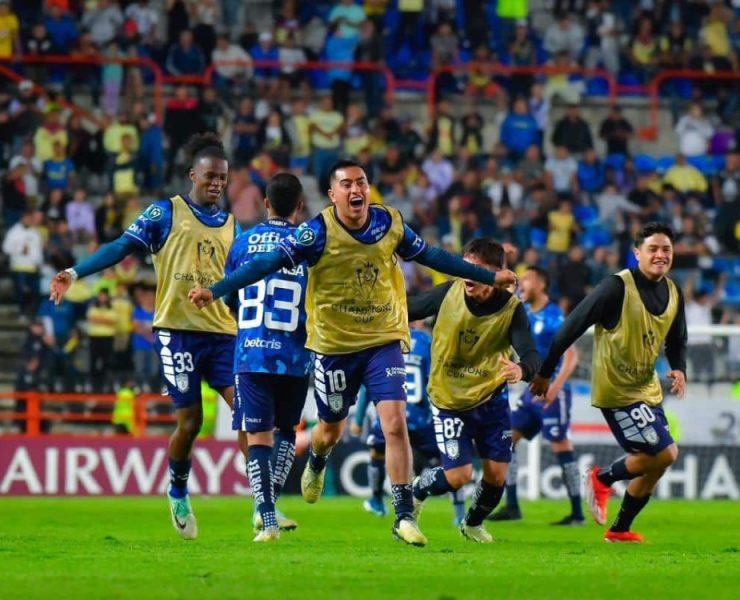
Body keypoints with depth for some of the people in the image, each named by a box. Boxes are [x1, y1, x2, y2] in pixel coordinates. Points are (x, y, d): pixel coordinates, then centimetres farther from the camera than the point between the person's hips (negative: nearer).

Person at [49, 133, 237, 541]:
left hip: (223, 333, 4)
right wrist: (75, 273, -15)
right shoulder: (166, 213, 3)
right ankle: (178, 493, 20)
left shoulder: (232, 227, 16)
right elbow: (123, 246, -4)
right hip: (177, 329, -4)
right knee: (190, 421, -6)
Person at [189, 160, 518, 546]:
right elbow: (269, 263, -19)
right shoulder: (319, 232, -15)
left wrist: (489, 277, 17)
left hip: (384, 341, 1)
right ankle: (315, 464, 53)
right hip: (334, 345, -1)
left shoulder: (390, 224, -4)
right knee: (332, 429, 15)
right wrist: (215, 291, -28)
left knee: (395, 422, -14)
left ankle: (405, 515, -8)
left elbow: (430, 256, 11)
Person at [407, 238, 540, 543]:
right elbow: (410, 310, -1)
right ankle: (417, 490, 25)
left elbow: (532, 355, -29)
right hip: (448, 400, -1)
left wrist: (521, 369, -51)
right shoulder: (449, 292, -16)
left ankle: (473, 524, 33)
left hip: (491, 399, 1)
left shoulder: (511, 308, -18)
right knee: (458, 475, -10)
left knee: (496, 474, 0)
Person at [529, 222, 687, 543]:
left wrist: (679, 369, -7)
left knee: (654, 462, 9)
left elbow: (676, 342, 16)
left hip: (647, 388, 8)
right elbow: (574, 325, -15)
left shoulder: (673, 293, 3)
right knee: (664, 453, -14)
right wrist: (545, 373, -11)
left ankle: (620, 530, 25)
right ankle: (602, 478, 10)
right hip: (616, 389, -8)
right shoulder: (618, 287, -19)